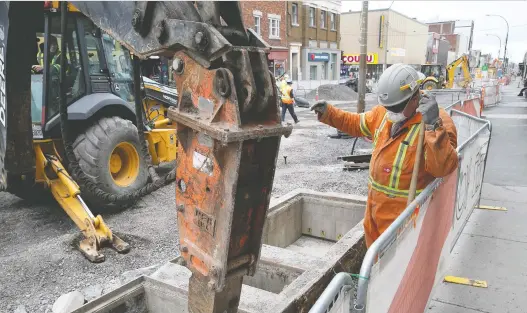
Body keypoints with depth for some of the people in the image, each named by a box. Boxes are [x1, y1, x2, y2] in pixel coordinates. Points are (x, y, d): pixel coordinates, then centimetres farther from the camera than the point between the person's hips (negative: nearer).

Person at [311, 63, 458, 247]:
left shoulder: (437, 121, -21)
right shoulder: (383, 112, 1)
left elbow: (442, 168, -31)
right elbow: (356, 124, 18)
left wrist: (433, 126, -40)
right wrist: (328, 113, 6)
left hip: (403, 210, -7)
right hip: (375, 201, 7)